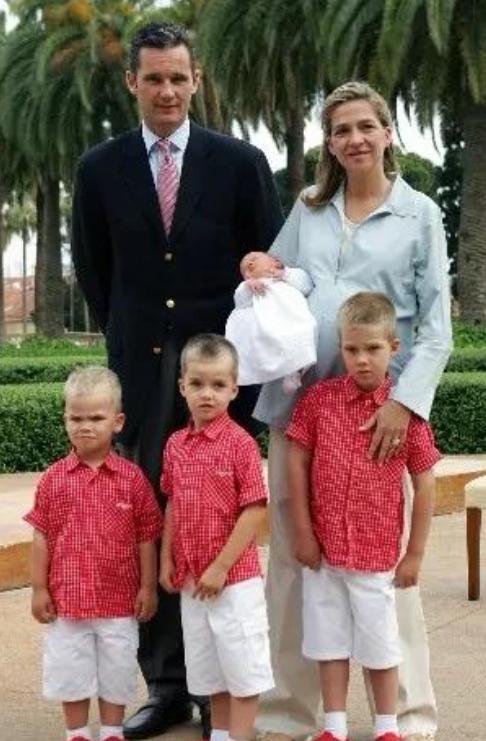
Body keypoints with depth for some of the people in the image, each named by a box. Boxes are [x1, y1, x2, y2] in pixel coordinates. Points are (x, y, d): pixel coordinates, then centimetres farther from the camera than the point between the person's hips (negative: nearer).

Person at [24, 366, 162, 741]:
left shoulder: (132, 478, -7)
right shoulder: (53, 479, -4)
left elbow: (146, 538, -2)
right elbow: (42, 537, 0)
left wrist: (148, 587, -1)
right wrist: (39, 589, -1)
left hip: (119, 600, -1)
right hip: (67, 600, 1)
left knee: (116, 672, 12)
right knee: (71, 672, 12)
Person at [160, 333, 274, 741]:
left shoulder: (240, 443, -14)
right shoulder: (175, 444, 4)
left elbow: (255, 510, -16)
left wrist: (221, 566, -17)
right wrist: (166, 559, 6)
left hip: (235, 576, -6)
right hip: (191, 578, 6)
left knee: (242, 662, 3)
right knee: (208, 666, 18)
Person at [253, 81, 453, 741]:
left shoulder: (419, 214, 5)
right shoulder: (307, 210, 13)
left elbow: (437, 323, -1)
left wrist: (404, 400, -14)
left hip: (379, 405, -3)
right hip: (297, 399, 3)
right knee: (291, 554, 6)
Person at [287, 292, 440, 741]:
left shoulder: (405, 411, -7)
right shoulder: (319, 399, -3)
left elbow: (424, 485, -3)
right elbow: (297, 465, 1)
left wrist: (415, 555, -2)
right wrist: (303, 533, -3)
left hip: (377, 553, -2)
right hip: (322, 549, 2)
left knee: (380, 645, 9)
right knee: (329, 641, 12)